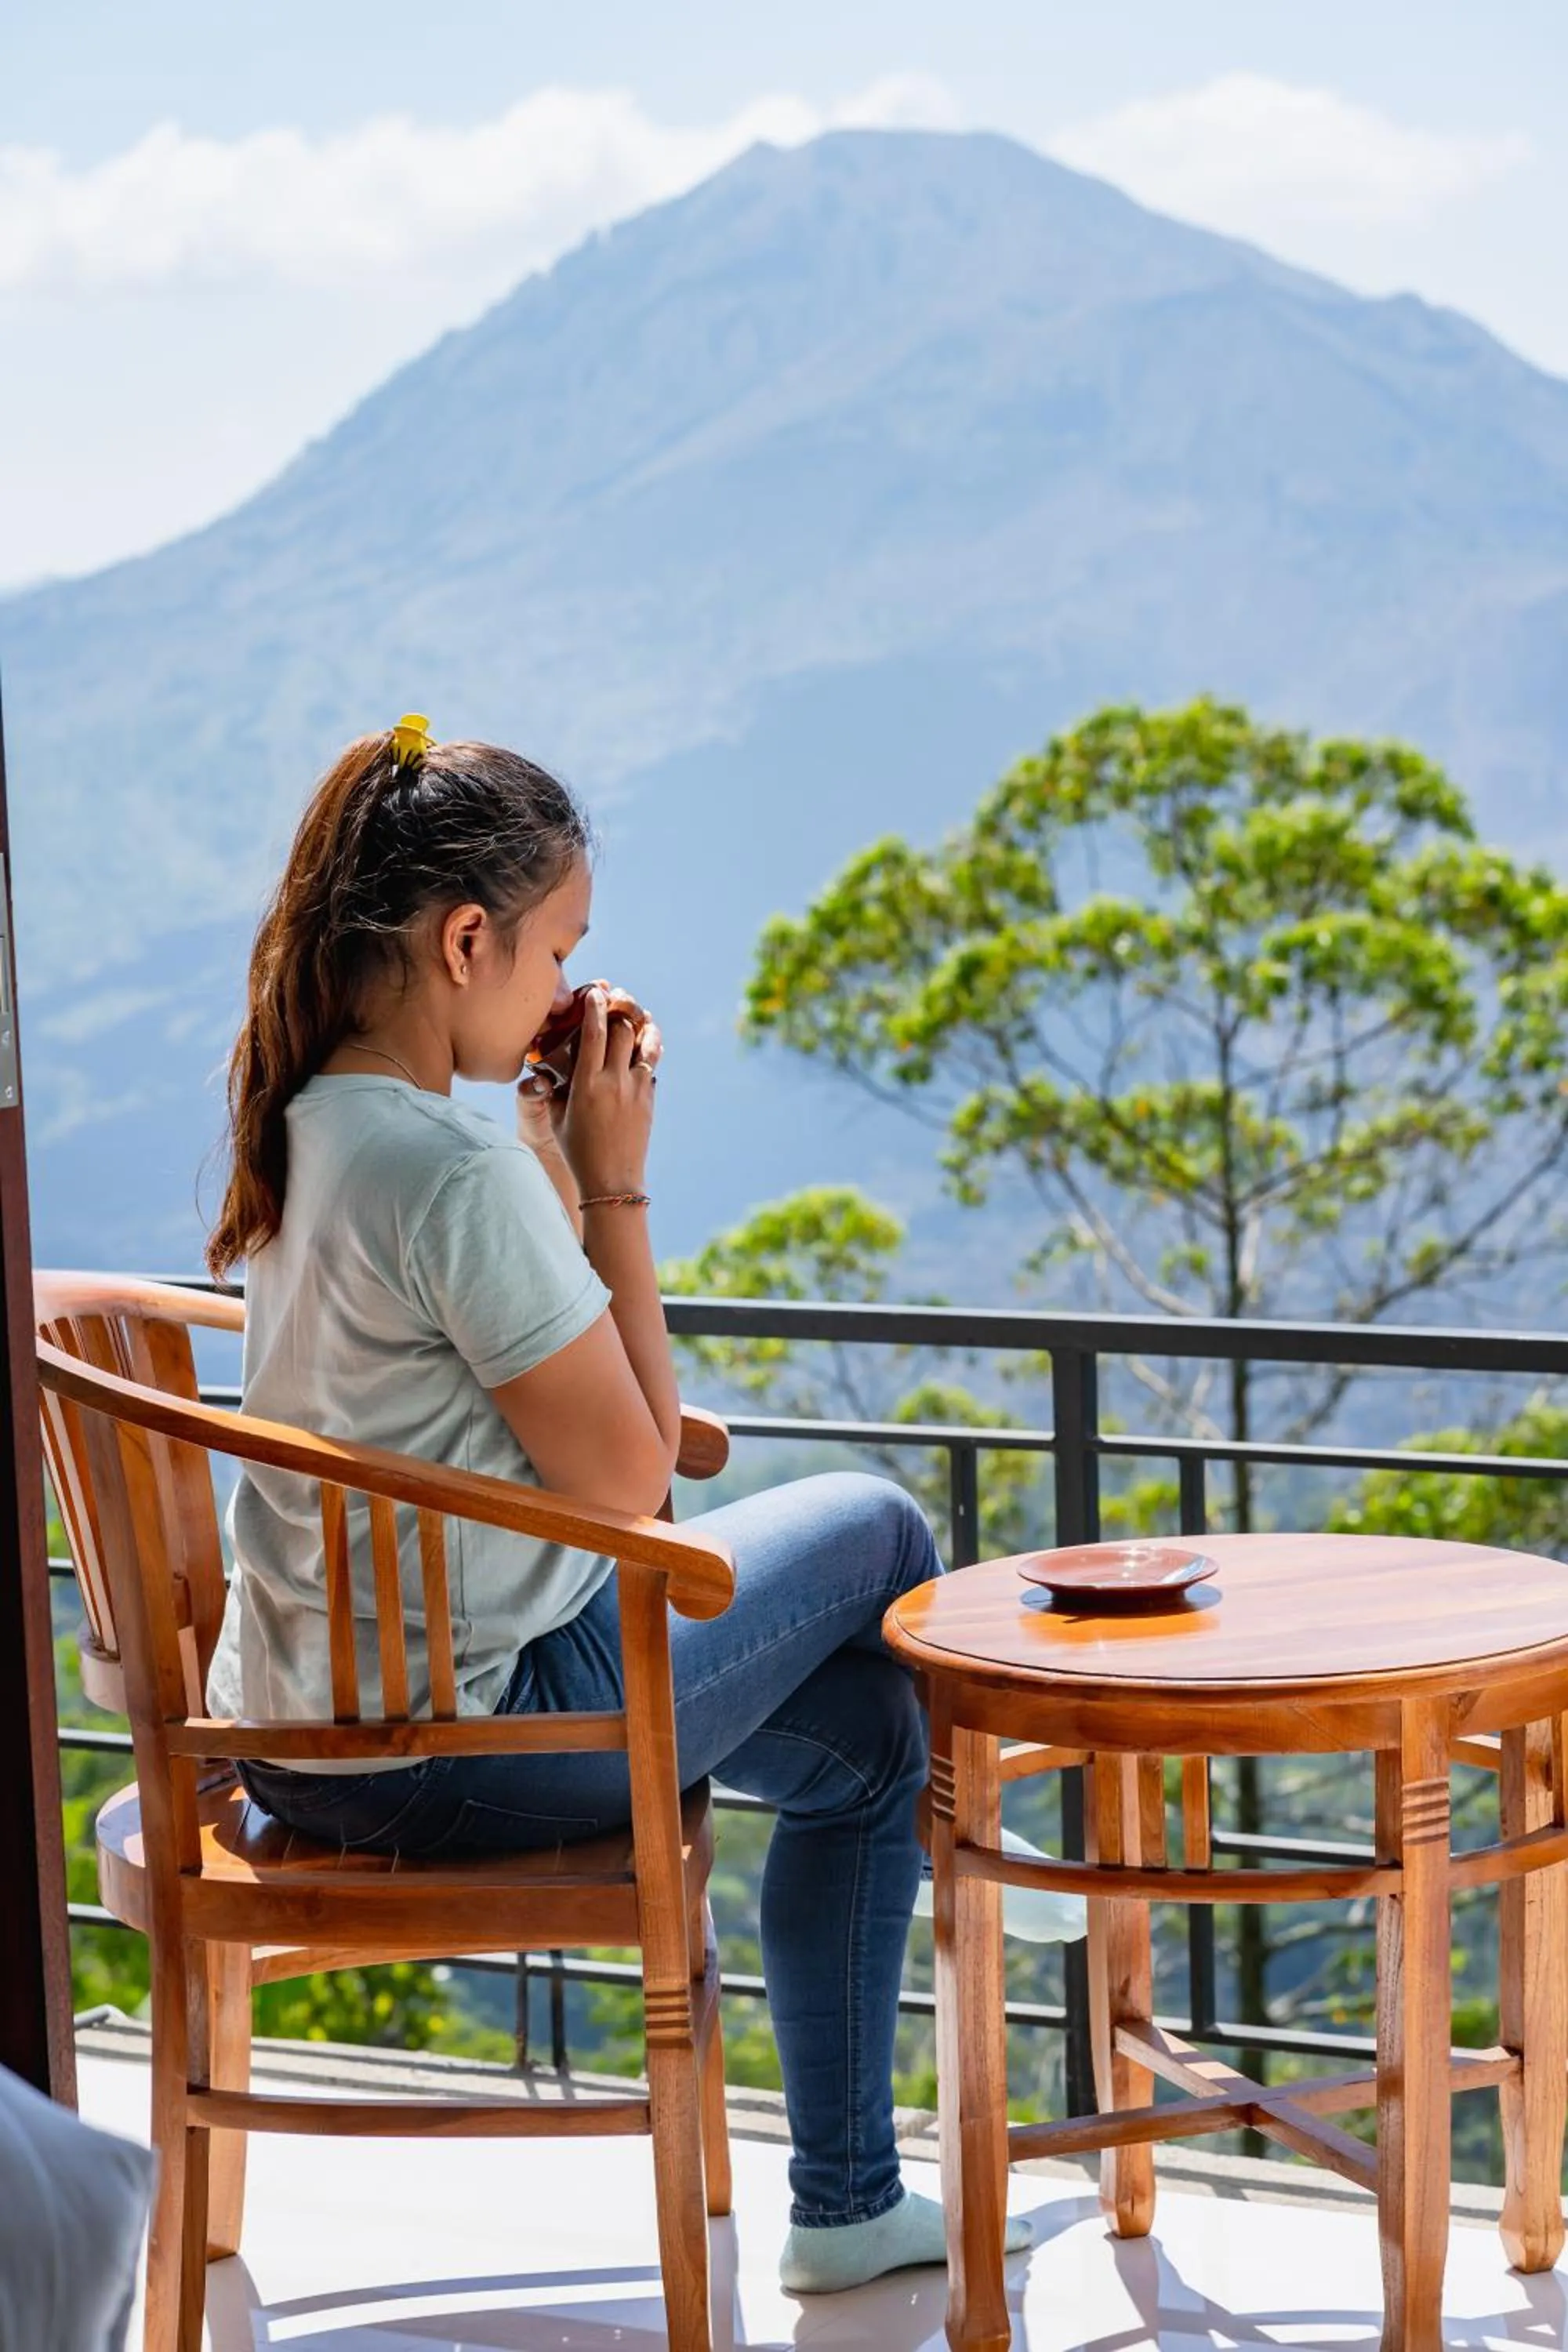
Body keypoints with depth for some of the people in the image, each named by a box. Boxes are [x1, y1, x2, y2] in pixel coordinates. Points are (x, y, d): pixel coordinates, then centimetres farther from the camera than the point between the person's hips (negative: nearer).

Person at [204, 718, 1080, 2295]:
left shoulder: (299, 1126, 5)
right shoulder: (453, 1171, -26)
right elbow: (629, 1480, -18)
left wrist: (554, 1164, 5)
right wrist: (612, 1179, -13)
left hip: (307, 1736, 9)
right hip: (468, 1743, -9)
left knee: (867, 1732, 23)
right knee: (876, 1531, 13)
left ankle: (850, 2205, 33)